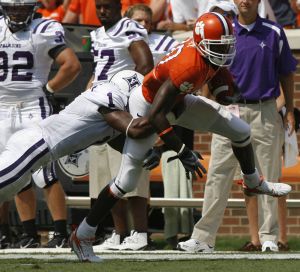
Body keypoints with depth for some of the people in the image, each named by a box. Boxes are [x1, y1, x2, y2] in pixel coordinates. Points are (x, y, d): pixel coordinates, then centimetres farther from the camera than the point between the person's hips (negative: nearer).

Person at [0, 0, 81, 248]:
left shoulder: (45, 30, -7)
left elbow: (72, 65, -13)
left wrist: (48, 88, -8)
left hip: (33, 108, -5)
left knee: (45, 176, -10)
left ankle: (61, 234, -7)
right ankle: (30, 234, 13)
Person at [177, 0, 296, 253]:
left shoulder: (274, 33, 4)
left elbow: (286, 74, 9)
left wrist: (290, 110, 5)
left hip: (265, 111, 0)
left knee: (269, 176, 3)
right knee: (218, 176, -3)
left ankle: (269, 237, 11)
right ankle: (204, 237, -5)